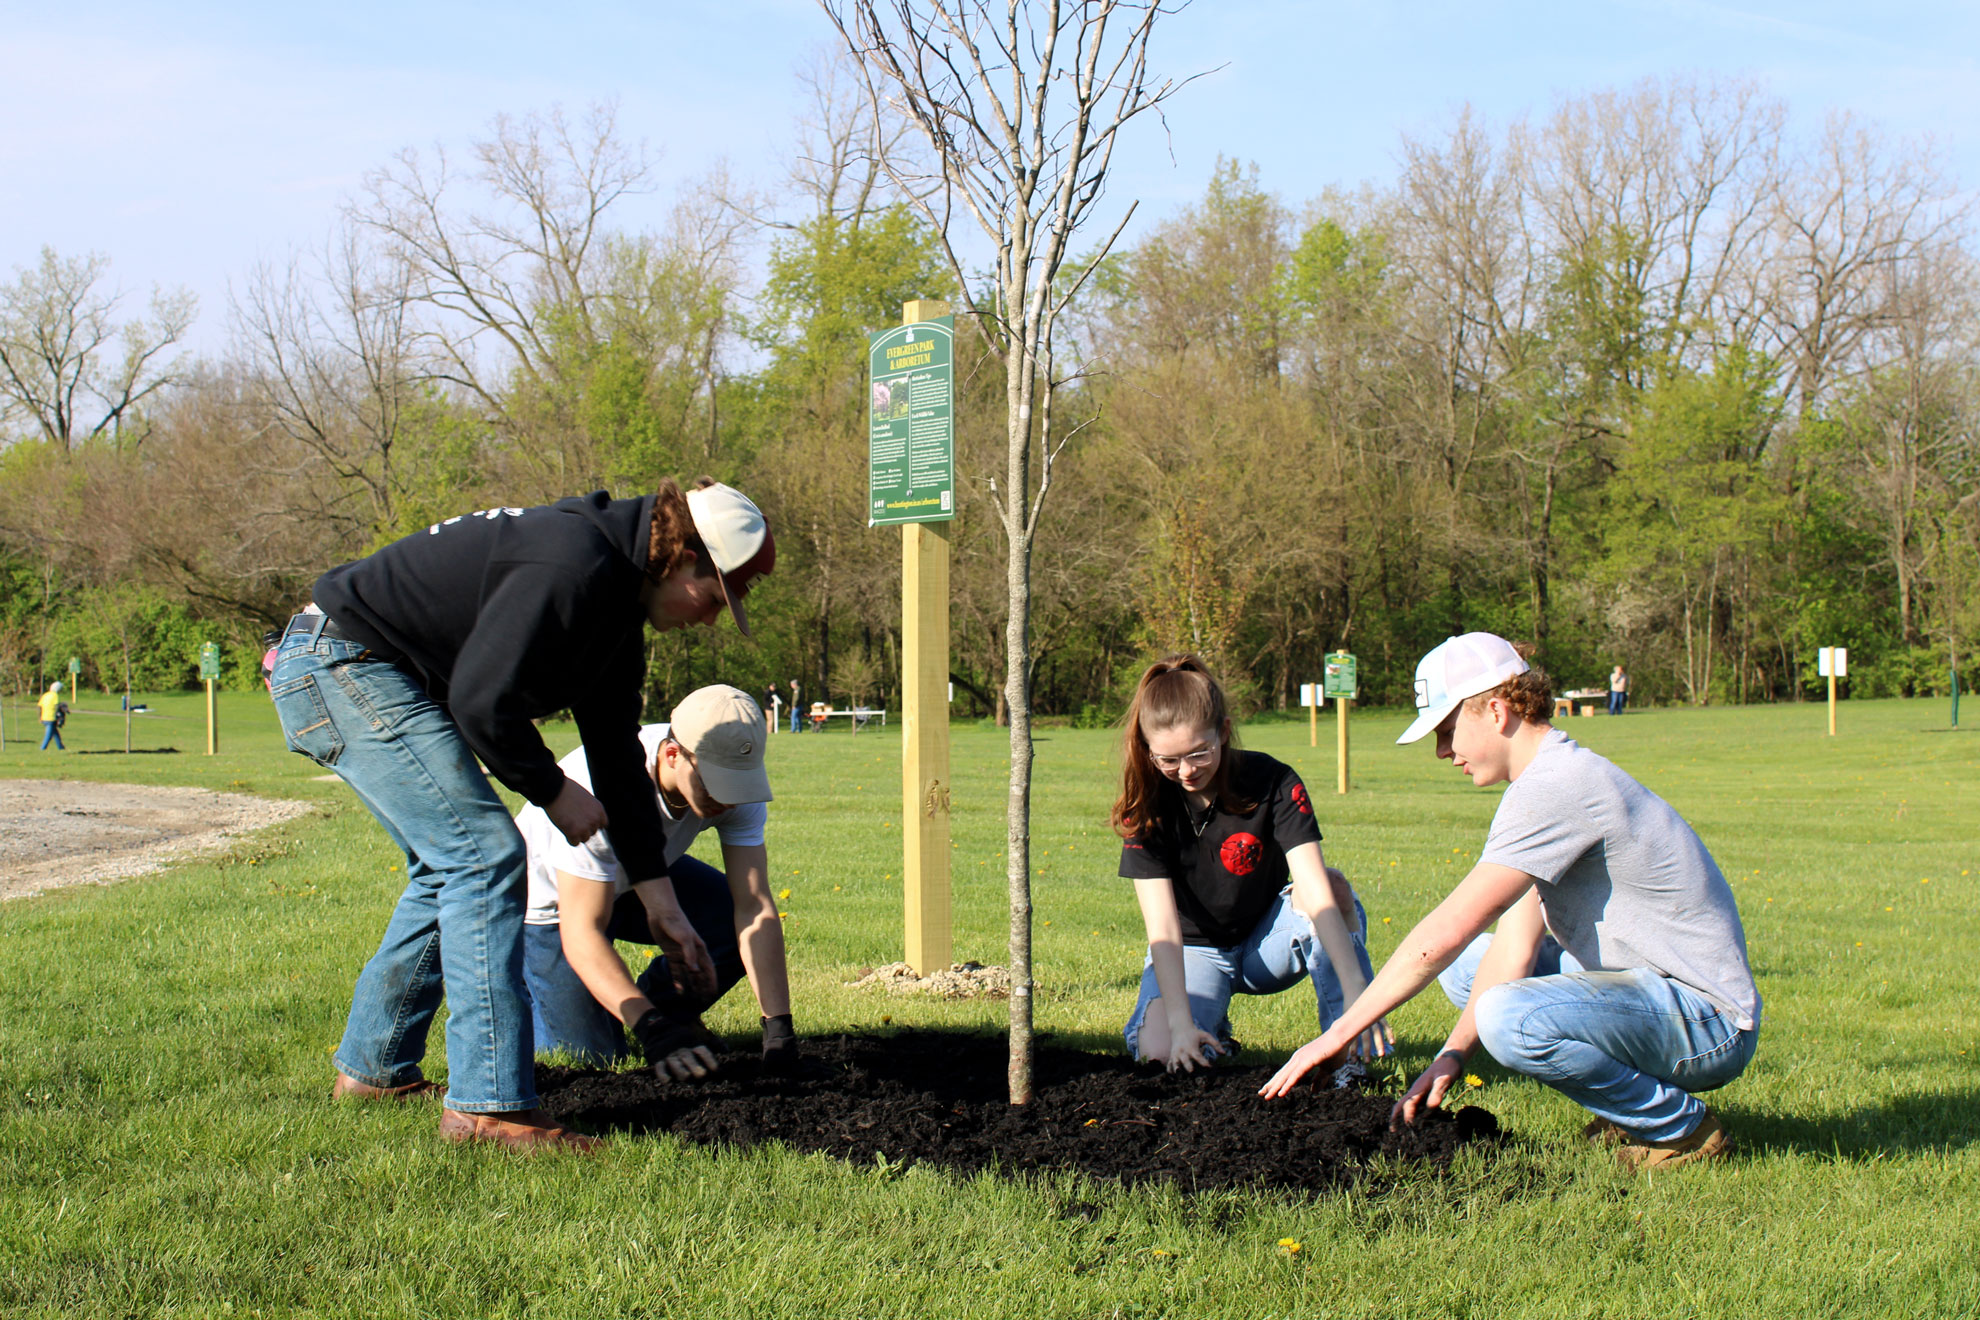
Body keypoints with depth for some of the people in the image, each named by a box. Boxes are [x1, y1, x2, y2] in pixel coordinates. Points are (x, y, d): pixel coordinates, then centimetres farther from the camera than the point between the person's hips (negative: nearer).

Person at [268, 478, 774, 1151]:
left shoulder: (617, 599, 12)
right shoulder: (573, 564, -21)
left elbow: (618, 757, 18)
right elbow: (481, 699, -26)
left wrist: (666, 906, 18)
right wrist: (553, 791, -10)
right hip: (343, 663, -11)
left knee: (450, 866, 18)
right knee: (484, 857, -14)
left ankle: (372, 1068, 28)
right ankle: (489, 1105, -14)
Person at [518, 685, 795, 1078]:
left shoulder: (736, 782, -25)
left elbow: (755, 908, -25)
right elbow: (582, 933, -40)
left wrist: (778, 1025, -34)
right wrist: (651, 1030, -50)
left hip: (641, 878, 5)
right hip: (552, 900, -5)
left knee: (738, 926, -19)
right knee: (595, 1057, -12)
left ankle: (665, 1007, 8)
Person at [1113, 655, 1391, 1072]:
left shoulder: (1273, 783, -20)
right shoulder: (1148, 806, -18)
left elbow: (1315, 892, -31)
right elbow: (1162, 925, -25)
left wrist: (1356, 989, -43)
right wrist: (1180, 1023, -37)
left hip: (1268, 944, 0)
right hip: (1195, 950, 0)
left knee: (1332, 886, -32)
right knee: (1160, 1051, -29)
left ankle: (1358, 1052, -24)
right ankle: (1211, 1031, 8)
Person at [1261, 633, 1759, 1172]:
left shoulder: (1555, 787, -21)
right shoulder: (1552, 780, 12)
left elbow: (1446, 932, -24)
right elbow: (1516, 943, 8)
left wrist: (1340, 1032, -17)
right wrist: (1452, 1055, -2)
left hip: (1710, 1023, -10)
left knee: (1511, 1017, -33)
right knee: (1466, 966, 18)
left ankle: (1680, 1126, -10)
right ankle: (1632, 1108, 11)